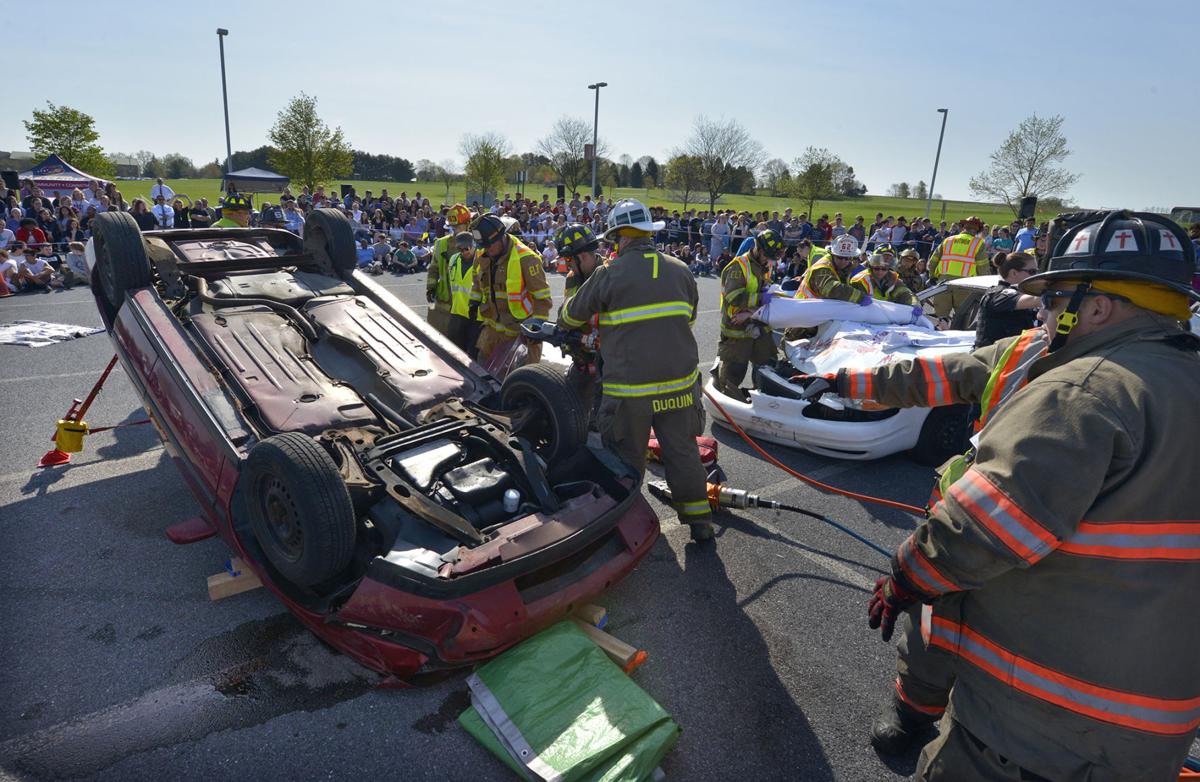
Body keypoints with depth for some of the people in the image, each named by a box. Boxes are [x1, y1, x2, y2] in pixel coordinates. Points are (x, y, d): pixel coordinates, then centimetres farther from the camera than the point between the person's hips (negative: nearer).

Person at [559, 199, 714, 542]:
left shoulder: (609, 273, -7)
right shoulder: (680, 270, 5)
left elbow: (572, 315, 6)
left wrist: (566, 322, 30)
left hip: (629, 387, -3)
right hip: (680, 382, 4)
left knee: (627, 456, 11)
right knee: (682, 451, 14)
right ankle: (699, 519, 22)